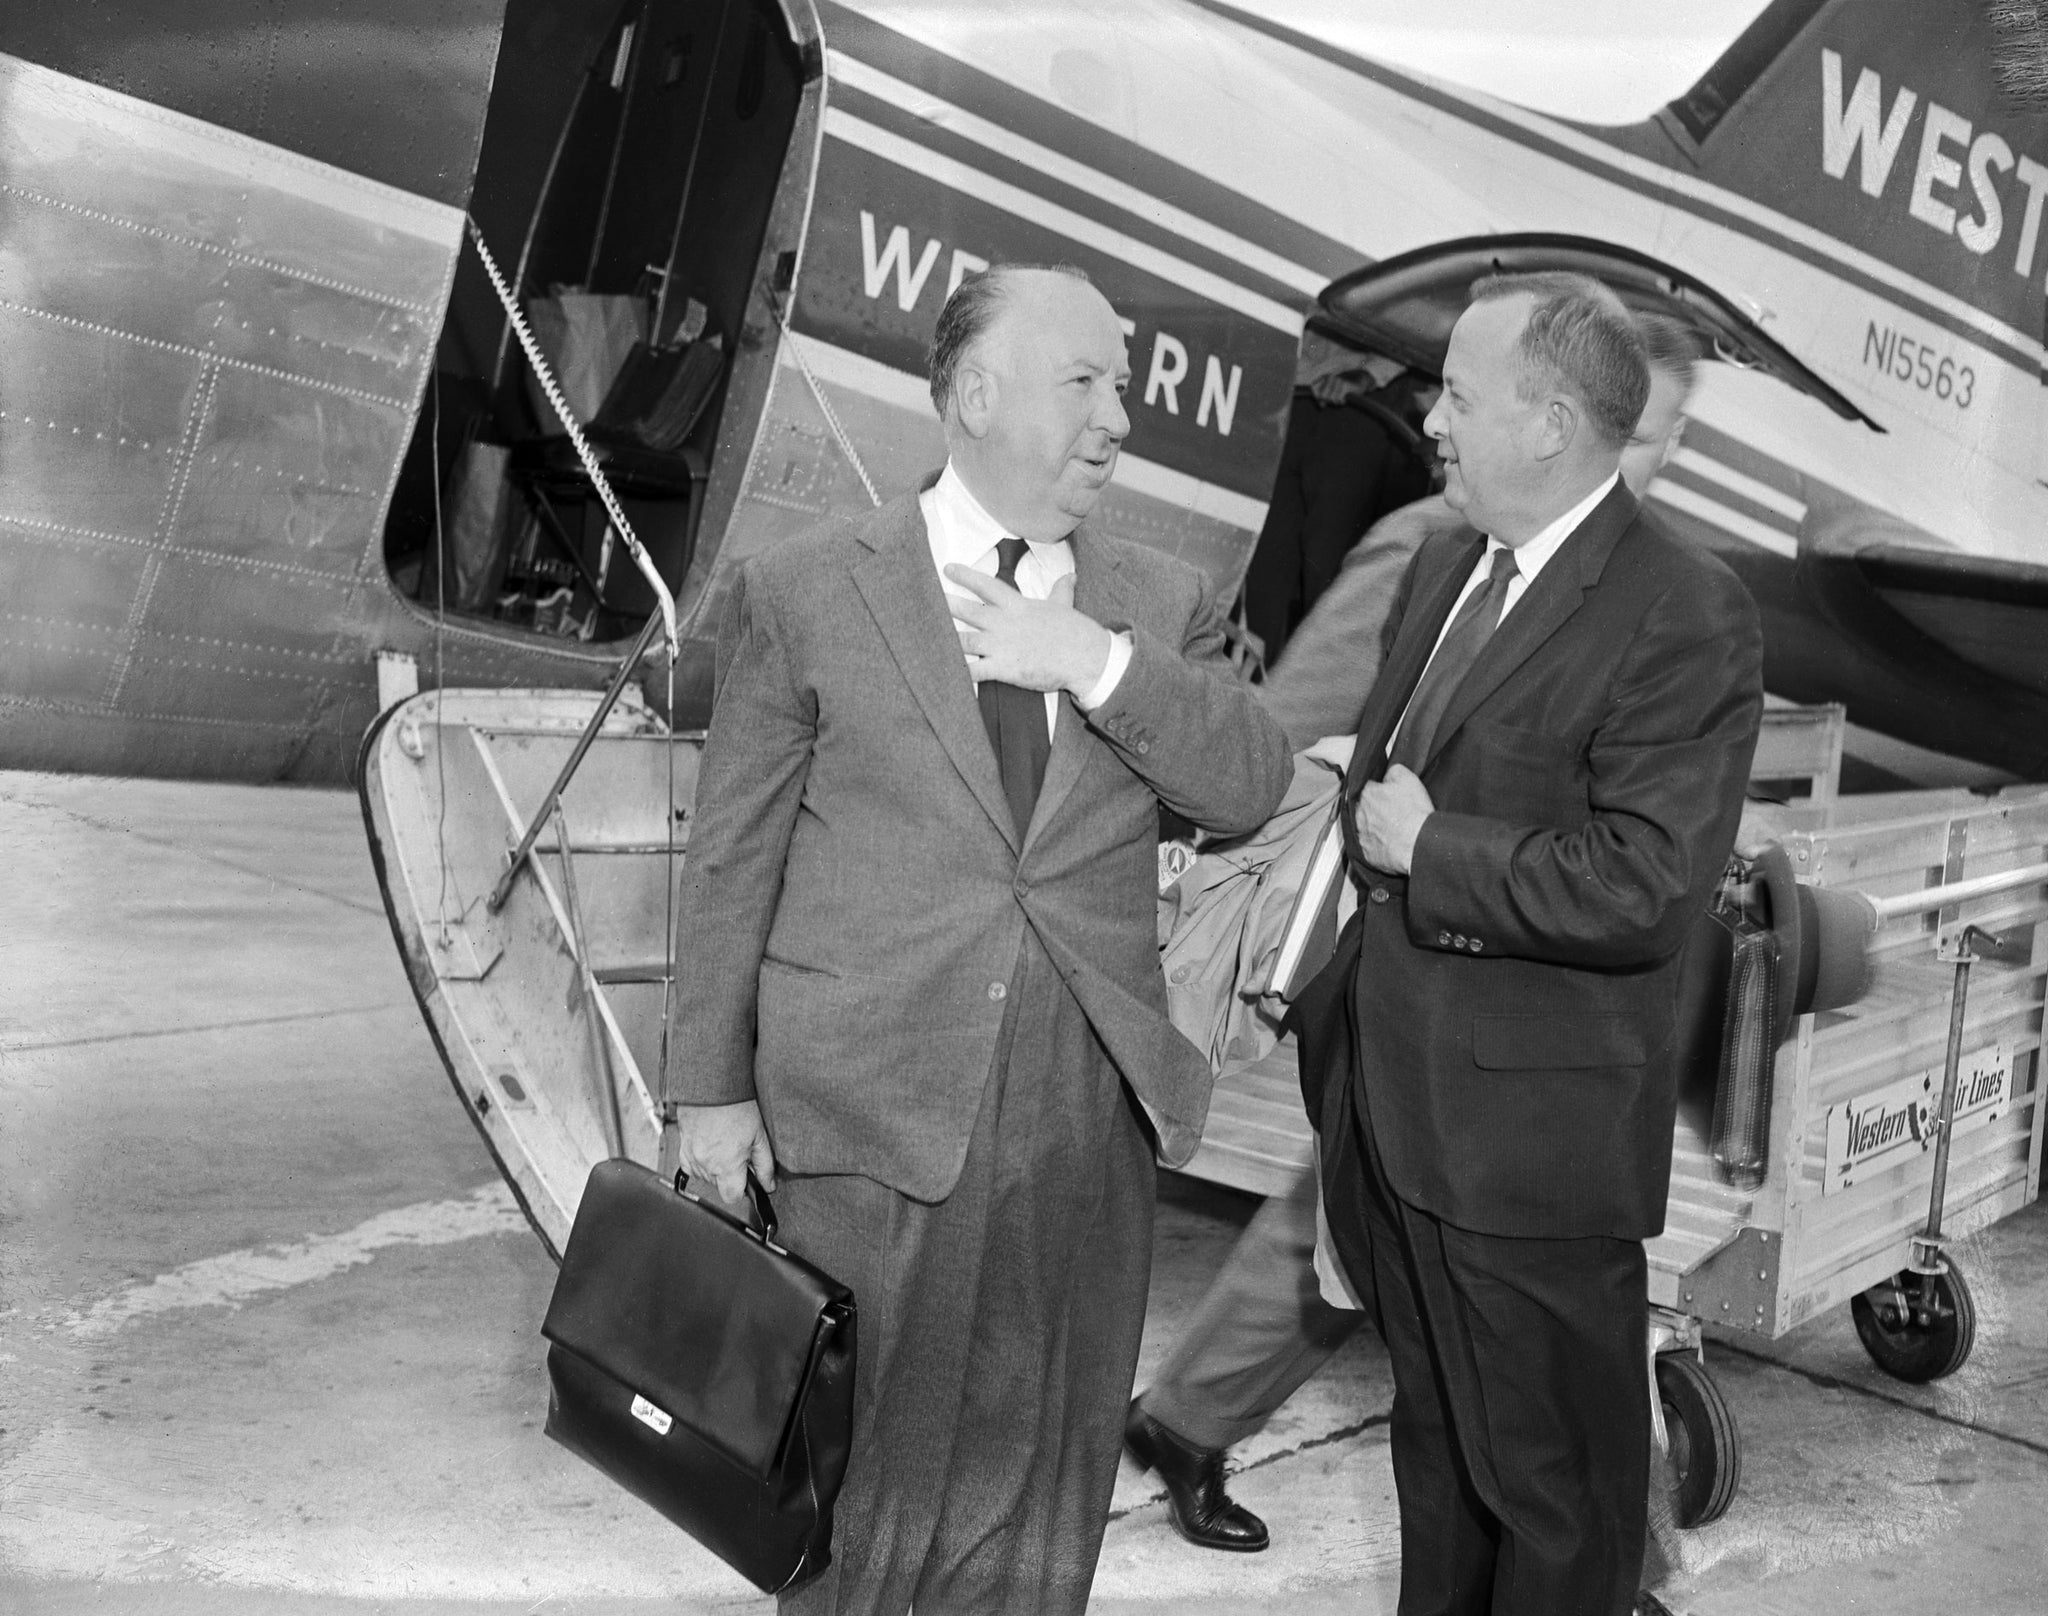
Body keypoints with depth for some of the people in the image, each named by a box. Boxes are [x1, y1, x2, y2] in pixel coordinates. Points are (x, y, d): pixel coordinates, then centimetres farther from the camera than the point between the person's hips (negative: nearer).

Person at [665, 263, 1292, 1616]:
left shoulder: (1163, 604, 7)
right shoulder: (806, 591, -2)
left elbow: (1252, 787, -5)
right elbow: (732, 857, 0)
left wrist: (1099, 662, -17)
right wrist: (715, 1085, 0)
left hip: (1089, 1129, 3)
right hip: (877, 1115, -3)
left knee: (1042, 1490, 16)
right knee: (866, 1488, 13)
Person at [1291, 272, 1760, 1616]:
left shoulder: (1685, 616, -17)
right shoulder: (1445, 569, 9)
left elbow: (1645, 889, -24)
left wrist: (1431, 847, -17)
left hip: (1530, 1129, -8)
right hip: (1391, 1099, 8)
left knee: (1552, 1481, 11)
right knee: (1437, 1435, 26)